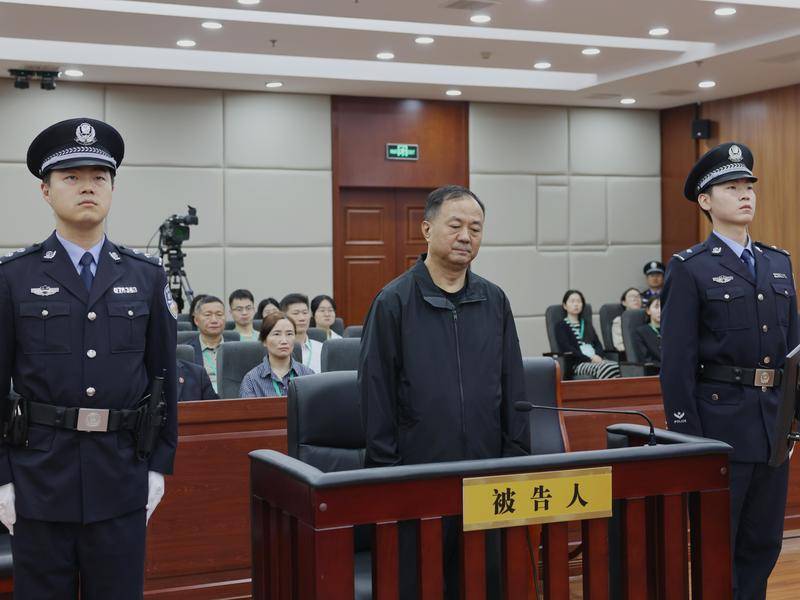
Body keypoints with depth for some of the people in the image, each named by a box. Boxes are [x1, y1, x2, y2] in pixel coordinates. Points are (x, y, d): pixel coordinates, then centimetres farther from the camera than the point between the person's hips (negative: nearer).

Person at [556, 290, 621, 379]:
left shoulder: (587, 325, 30)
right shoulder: (560, 326, 11)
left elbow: (598, 344, 18)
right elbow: (567, 348, -4)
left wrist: (598, 356, -6)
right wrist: (589, 358, -14)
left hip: (595, 360, 5)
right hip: (577, 363, -5)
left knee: (616, 366, -31)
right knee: (606, 368, -37)